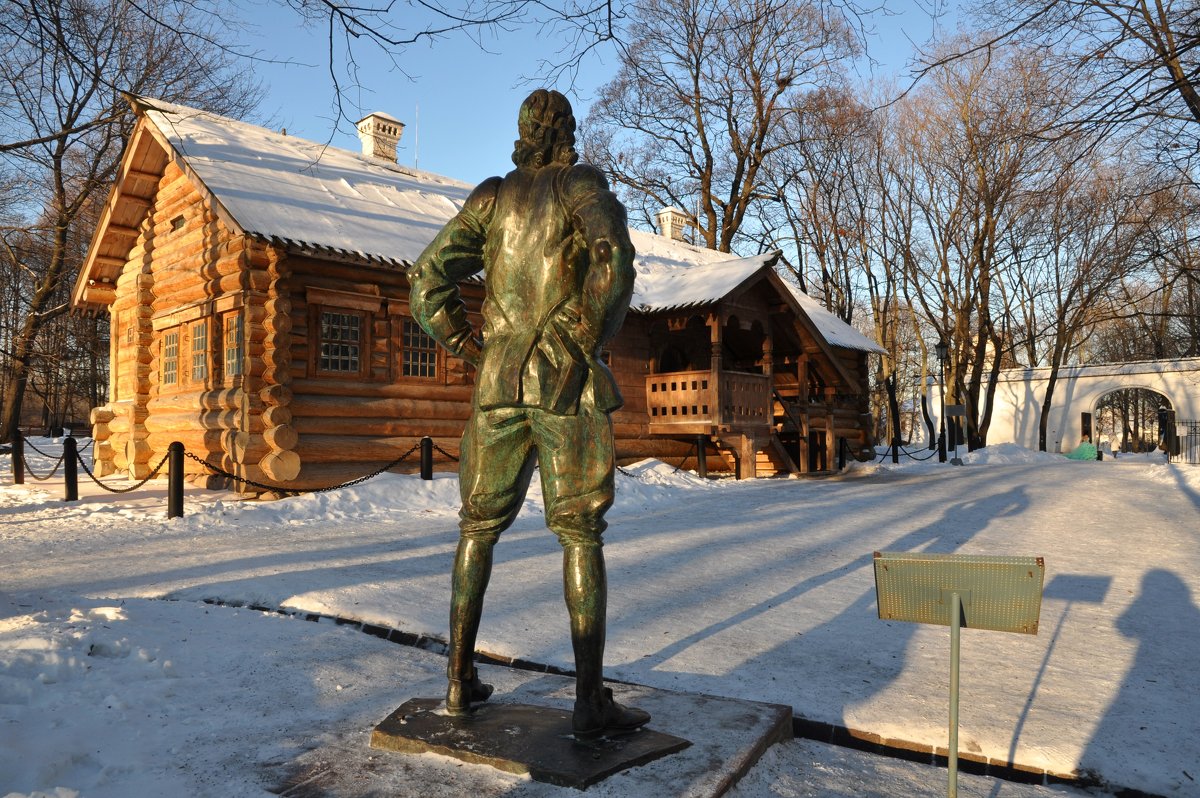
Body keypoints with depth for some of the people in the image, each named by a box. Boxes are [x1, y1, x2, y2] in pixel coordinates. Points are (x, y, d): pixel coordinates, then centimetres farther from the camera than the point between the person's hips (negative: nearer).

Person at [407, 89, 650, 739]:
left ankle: (459, 680, 17)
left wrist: (474, 350, 12)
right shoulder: (582, 185, 3)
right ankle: (590, 700, 2)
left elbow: (426, 284, 7)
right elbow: (614, 260, -19)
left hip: (499, 384, 4)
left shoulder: (491, 197, 14)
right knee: (581, 535, 1)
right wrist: (588, 342, -8)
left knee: (479, 527, 13)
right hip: (567, 385, -3)